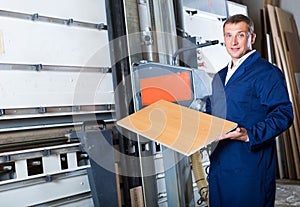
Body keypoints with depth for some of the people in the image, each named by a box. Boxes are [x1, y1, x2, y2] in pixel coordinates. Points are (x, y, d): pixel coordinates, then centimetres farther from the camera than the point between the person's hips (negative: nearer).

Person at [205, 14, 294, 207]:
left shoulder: (267, 72, -8)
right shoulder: (220, 76, 17)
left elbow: (283, 114, -16)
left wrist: (250, 135, -28)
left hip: (250, 165, -7)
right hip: (219, 165, 7)